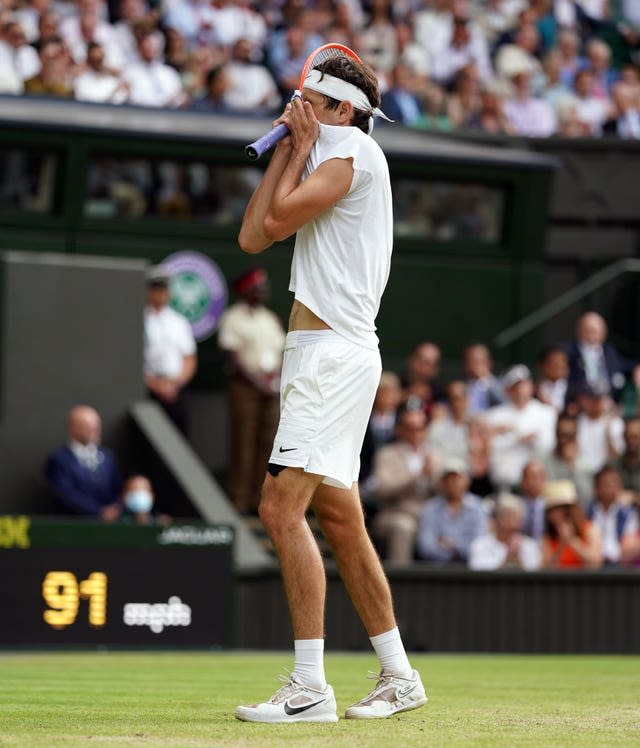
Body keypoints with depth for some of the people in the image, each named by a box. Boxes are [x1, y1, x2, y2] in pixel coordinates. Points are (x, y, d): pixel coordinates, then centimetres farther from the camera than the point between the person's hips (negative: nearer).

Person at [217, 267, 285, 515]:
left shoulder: (270, 318, 18)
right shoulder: (233, 318, -4)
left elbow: (279, 351, 17)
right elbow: (232, 355, -9)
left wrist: (276, 379, -1)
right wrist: (257, 381, -15)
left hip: (270, 389, 7)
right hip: (245, 384, -7)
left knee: (267, 442, 3)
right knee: (243, 443, -9)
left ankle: (260, 498, 6)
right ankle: (238, 500, -8)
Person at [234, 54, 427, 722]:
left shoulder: (350, 146, -8)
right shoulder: (325, 158, 22)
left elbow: (278, 218, -15)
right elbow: (253, 235, 15)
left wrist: (303, 147, -2)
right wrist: (288, 146, 14)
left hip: (333, 353, -11)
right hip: (327, 357, 11)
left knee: (281, 508, -17)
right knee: (339, 520, 14)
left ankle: (310, 688, -20)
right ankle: (398, 676, 21)